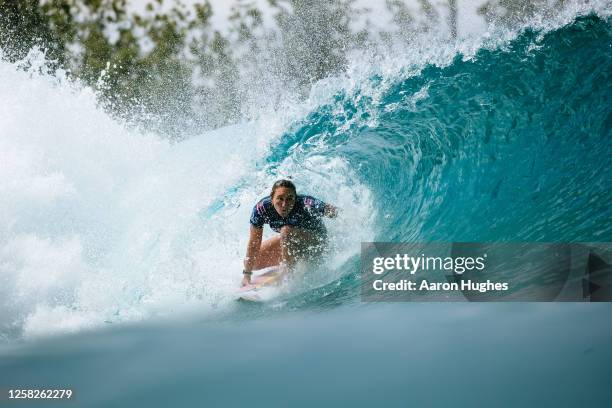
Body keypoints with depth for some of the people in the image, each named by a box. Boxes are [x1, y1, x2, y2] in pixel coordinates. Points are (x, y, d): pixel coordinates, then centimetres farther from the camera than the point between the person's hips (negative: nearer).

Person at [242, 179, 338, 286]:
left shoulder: (306, 205, -33)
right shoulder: (261, 208, -25)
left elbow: (329, 210, -42)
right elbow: (253, 244, -21)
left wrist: (332, 212, -62)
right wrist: (247, 275, -22)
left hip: (316, 242, -5)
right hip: (287, 241, 5)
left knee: (286, 230, -33)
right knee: (253, 262, 1)